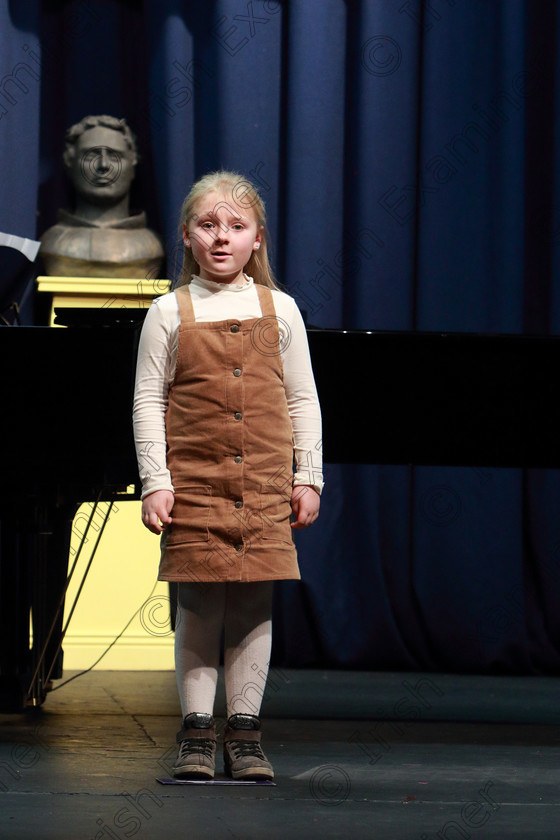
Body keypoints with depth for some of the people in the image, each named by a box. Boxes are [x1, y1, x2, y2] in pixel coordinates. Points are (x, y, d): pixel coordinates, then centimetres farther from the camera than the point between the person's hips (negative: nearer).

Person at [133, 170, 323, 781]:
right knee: (198, 608, -1)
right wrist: (155, 482, -5)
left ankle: (245, 733, 8)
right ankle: (197, 733, 5)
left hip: (265, 484, 2)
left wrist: (307, 478, 6)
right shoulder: (171, 313, 3)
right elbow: (148, 401, 2)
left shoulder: (278, 310, 8)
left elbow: (303, 400, 11)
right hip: (193, 482, -1)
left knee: (255, 604, 2)